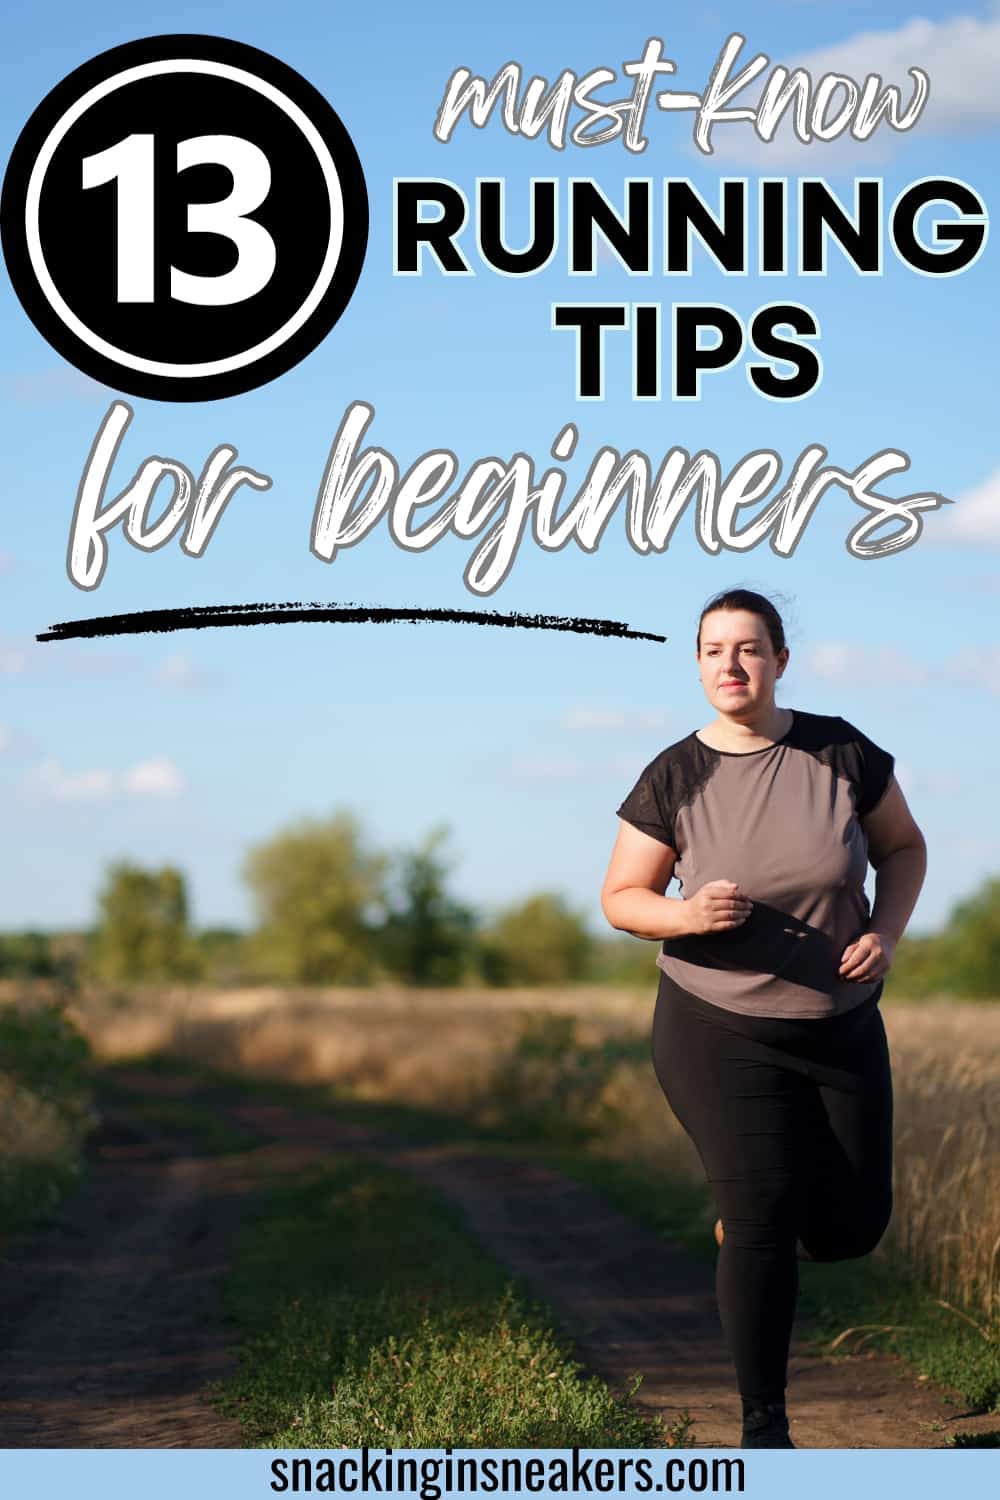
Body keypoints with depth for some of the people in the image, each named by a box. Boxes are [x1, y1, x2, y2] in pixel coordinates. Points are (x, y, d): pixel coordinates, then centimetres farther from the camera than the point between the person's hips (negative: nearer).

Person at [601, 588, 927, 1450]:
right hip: (719, 1032, -2)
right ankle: (764, 1425, 3)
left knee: (853, 1227, 3)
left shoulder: (840, 754, -7)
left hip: (841, 1027, 2)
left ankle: (742, 1210, 39)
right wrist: (688, 915, -23)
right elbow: (621, 899, -2)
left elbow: (904, 846, 7)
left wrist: (887, 933, -11)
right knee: (763, 1215, -12)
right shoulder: (673, 780, -9)